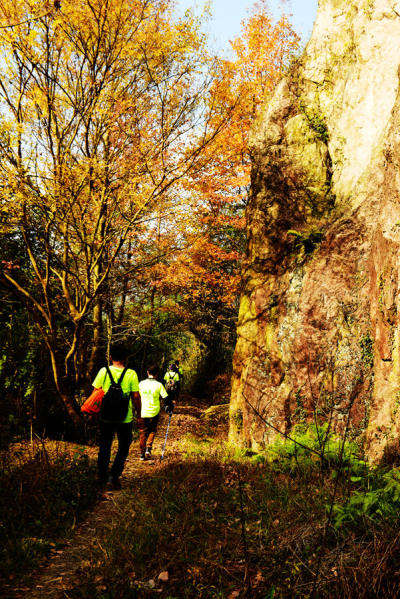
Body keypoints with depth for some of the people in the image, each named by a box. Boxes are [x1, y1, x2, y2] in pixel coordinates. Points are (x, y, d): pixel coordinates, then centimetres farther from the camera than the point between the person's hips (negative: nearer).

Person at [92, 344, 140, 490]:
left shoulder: (103, 371, -5)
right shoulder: (131, 374, -9)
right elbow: (136, 396, -8)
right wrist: (138, 413, 5)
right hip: (125, 418, -2)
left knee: (104, 446, 18)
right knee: (123, 447, 12)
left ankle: (103, 476, 30)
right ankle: (113, 476, 2)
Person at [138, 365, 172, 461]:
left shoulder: (141, 383, -1)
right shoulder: (158, 385, -8)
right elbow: (166, 398, -7)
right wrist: (170, 407, 11)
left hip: (142, 413, 1)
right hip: (154, 413, -1)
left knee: (142, 433, 13)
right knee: (152, 431, 18)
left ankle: (142, 454, 15)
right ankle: (148, 448, -1)